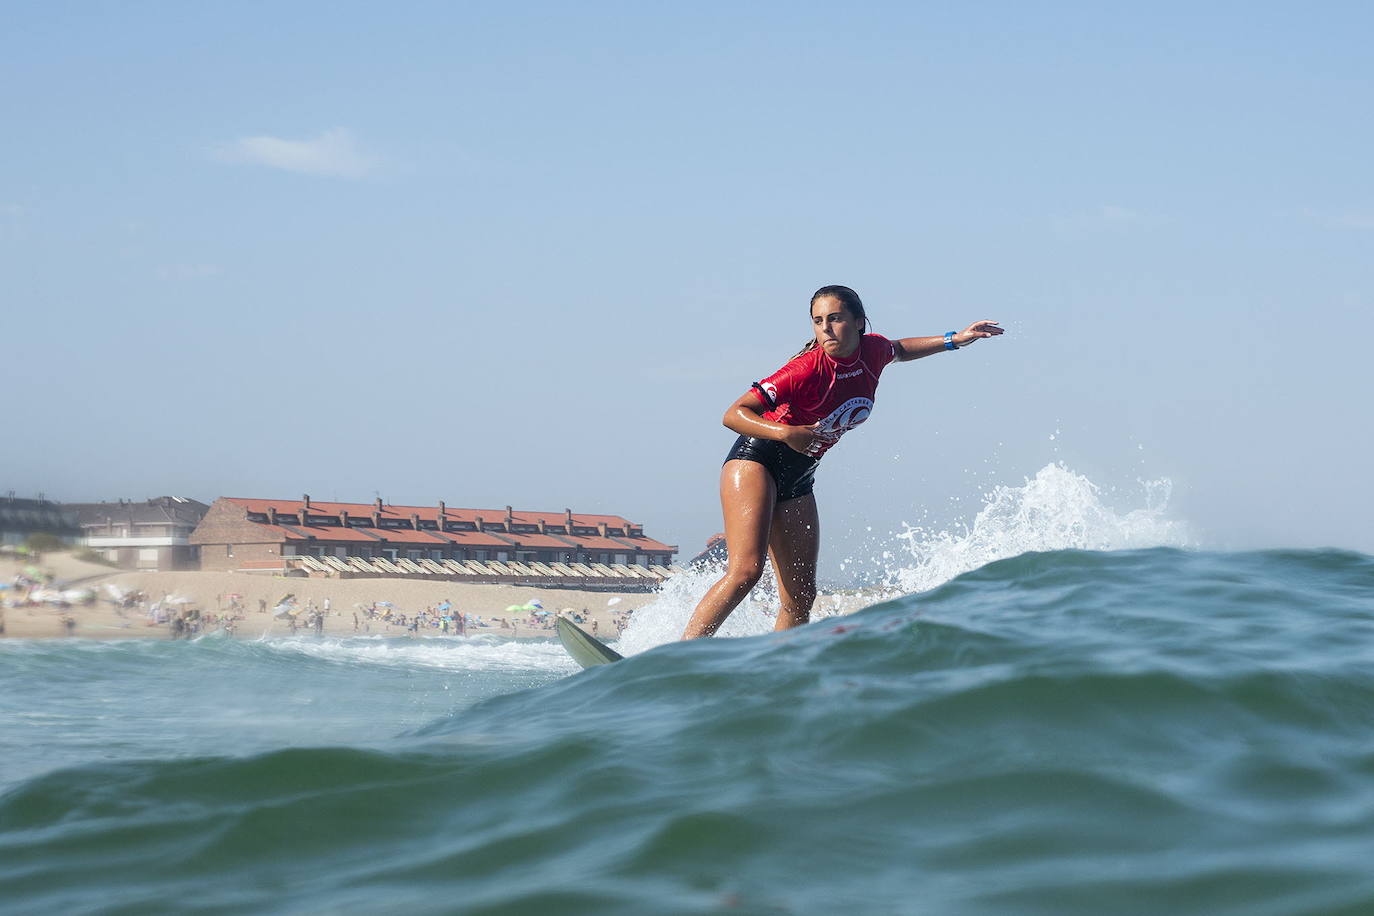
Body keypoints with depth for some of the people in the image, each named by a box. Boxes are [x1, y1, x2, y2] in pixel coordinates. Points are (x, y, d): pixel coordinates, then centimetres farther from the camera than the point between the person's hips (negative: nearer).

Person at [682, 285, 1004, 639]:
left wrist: (954, 339, 18)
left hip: (798, 480, 8)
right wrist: (785, 432, -40)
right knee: (745, 570, -25)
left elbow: (899, 350, 25)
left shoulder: (873, 351, -3)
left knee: (801, 597, 2)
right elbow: (734, 414, -26)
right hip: (756, 461, -8)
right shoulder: (808, 369, -23)